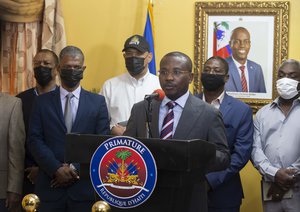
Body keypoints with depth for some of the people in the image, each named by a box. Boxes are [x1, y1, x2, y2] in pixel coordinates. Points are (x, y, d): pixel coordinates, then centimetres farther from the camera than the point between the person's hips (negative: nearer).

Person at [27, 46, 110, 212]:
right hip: (50, 185, 0)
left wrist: (76, 168, -11)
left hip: (85, 186, 0)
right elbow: (34, 140, 0)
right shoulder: (42, 102, 8)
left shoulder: (98, 102, 7)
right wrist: (56, 169, -12)